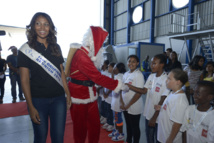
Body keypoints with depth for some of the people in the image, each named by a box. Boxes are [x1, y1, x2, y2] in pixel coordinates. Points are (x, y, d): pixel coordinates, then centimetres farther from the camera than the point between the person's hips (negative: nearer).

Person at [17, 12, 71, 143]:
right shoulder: (26, 49, -4)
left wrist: (68, 94, 7)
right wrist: (31, 107, -10)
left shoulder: (56, 47, 7)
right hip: (38, 100, -2)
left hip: (59, 98, 3)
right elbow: (25, 80, -6)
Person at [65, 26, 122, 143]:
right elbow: (98, 77, -28)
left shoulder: (91, 53, 4)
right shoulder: (81, 56, -25)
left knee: (95, 124, 14)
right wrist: (118, 85, -22)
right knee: (80, 127, 12)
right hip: (78, 95, -7)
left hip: (90, 94, 8)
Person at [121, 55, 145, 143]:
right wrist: (122, 103, -3)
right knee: (128, 126, 22)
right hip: (125, 106, 6)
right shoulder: (126, 74, 5)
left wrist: (127, 105, -15)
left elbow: (138, 93, -19)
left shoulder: (139, 75, -15)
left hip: (134, 107, -6)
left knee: (135, 127, 11)